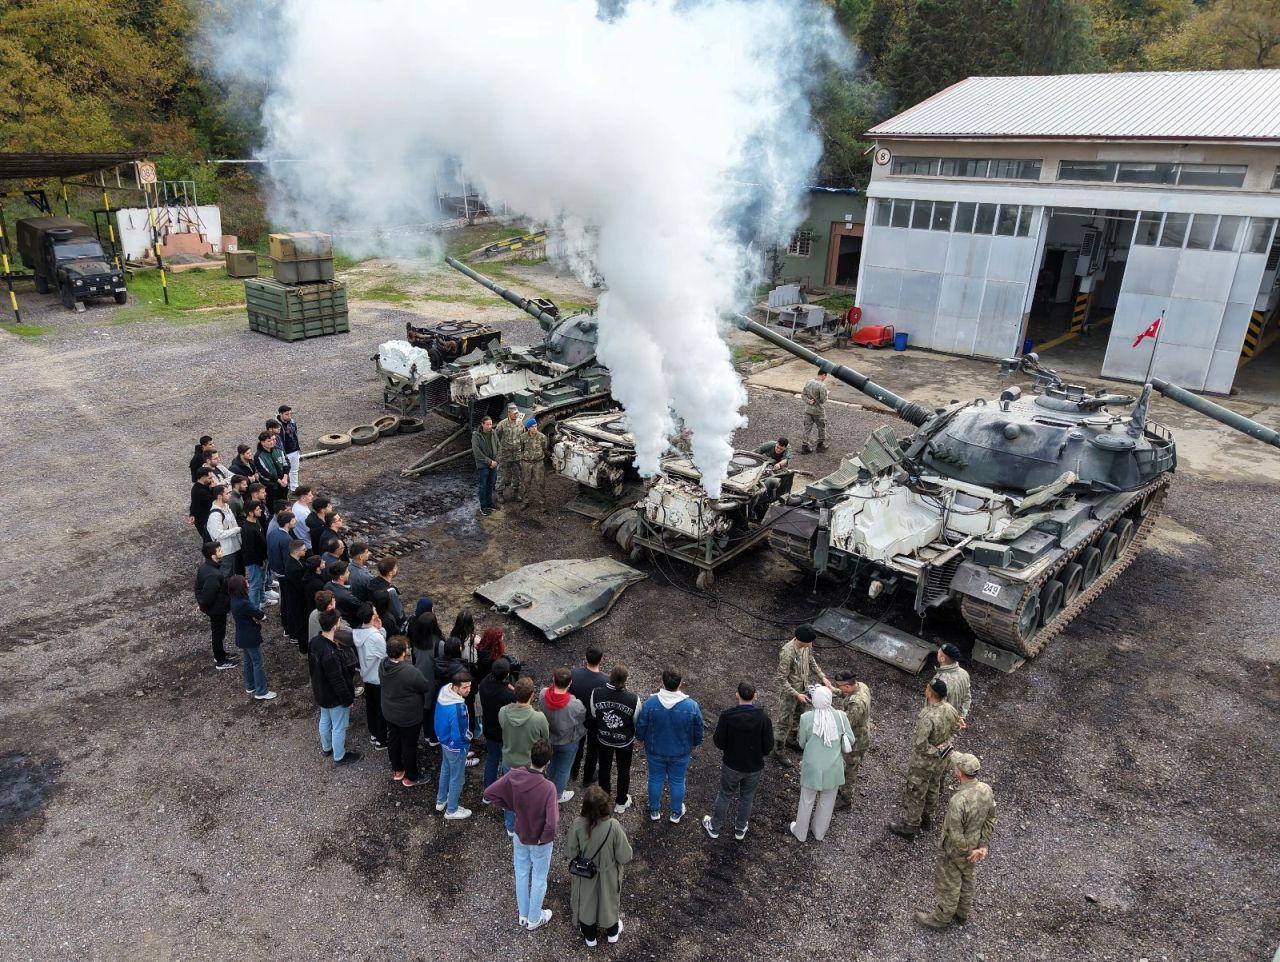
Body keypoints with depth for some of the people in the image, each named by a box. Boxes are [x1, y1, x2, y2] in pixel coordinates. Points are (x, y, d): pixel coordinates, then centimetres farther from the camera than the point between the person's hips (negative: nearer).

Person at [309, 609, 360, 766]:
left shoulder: (314, 641, -12)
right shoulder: (330, 654, -39)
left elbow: (311, 665, 6)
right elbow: (338, 681, -28)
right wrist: (348, 700, -15)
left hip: (320, 692, 8)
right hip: (334, 698, -8)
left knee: (325, 720, 29)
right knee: (339, 727, 14)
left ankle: (326, 747, 52)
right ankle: (339, 756, 34)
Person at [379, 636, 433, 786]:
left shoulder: (382, 664, -17)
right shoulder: (411, 672, -38)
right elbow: (427, 687, -20)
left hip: (389, 712, 7)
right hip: (409, 716, -7)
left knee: (393, 740, 26)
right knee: (409, 746, 14)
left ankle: (396, 770, 48)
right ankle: (410, 778, 34)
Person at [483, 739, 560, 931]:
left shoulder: (514, 776, -23)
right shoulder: (548, 787, -35)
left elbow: (489, 794, -12)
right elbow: (551, 824, -38)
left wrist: (510, 807, -1)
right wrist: (544, 838, -17)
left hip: (519, 836, 4)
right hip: (539, 841, -4)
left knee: (521, 875, 26)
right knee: (539, 880, 21)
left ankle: (523, 915, 46)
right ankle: (534, 919, 41)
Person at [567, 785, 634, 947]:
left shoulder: (578, 824, -30)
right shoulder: (613, 826, -34)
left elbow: (572, 853, -14)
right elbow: (625, 857, -22)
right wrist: (628, 847, -1)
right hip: (607, 875, 0)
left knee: (586, 903, 28)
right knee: (608, 900, 29)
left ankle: (589, 937, 51)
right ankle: (613, 933, 53)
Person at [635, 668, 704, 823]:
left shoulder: (650, 703, -25)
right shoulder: (692, 706, -23)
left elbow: (640, 728, -11)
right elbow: (698, 731, -8)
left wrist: (642, 739, 10)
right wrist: (695, 744, 12)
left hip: (655, 751, 0)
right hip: (681, 753, 0)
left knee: (655, 779, 21)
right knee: (677, 781, 20)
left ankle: (655, 811, 40)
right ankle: (676, 813, 39)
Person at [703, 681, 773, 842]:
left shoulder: (727, 715, -22)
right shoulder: (763, 717, -21)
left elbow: (718, 742, -15)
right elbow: (768, 746, -14)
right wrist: (757, 753, 6)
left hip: (731, 765, 0)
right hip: (754, 767, 1)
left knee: (725, 796, 21)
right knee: (747, 798, 23)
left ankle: (714, 827, 39)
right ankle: (740, 829, 42)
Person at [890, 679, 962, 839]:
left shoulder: (927, 717, -38)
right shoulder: (950, 710, -13)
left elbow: (920, 745, -34)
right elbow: (956, 728, 7)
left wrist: (936, 751, -18)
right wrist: (944, 744, 2)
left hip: (924, 762, -7)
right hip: (940, 760, 8)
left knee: (914, 794, 11)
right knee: (933, 788, 28)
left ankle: (909, 827, 27)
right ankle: (926, 818, 48)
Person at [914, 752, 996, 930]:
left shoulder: (958, 800, -41)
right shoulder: (986, 790, -18)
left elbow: (955, 836, -31)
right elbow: (990, 820, -5)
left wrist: (968, 851, -14)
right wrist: (984, 846, -4)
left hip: (955, 849, -7)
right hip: (974, 843, 7)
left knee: (948, 883, 17)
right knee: (965, 880, 28)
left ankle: (941, 918, 38)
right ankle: (962, 913, 49)